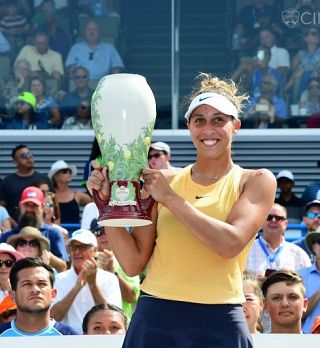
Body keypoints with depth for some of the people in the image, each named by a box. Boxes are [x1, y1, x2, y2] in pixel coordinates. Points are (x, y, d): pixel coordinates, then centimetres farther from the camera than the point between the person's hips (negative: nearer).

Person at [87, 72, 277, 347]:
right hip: (155, 317, 2)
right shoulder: (160, 181, 7)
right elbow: (133, 263, 4)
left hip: (219, 322, -1)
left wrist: (170, 198, -12)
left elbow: (230, 244, -15)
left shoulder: (257, 181, 2)